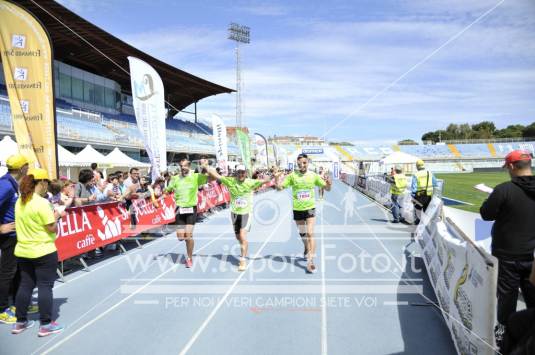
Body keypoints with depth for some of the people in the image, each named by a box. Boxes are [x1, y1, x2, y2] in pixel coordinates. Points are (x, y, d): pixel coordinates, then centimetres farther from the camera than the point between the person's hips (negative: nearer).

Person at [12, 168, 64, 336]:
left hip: (23, 251, 8)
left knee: (25, 285, 16)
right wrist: (55, 217, 0)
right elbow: (52, 229, -17)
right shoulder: (42, 203, -20)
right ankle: (46, 324, 7)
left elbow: (27, 223, 14)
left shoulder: (20, 201, 5)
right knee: (45, 286, 1)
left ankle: (20, 322, 25)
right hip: (44, 251, -7)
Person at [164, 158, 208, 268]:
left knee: (188, 234, -10)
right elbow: (168, 191, 7)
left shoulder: (196, 177, -3)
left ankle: (190, 258, 10)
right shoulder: (175, 178, 4)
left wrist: (206, 168, -20)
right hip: (180, 209, 3)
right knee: (180, 236, 0)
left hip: (191, 209, -2)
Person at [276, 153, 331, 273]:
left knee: (310, 234, -12)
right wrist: (277, 178, -27)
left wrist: (329, 184, -25)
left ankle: (310, 261, -9)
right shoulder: (292, 175, -8)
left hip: (310, 208, -2)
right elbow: (280, 187, -7)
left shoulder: (313, 175, -7)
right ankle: (307, 248, 49)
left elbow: (327, 188, -1)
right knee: (302, 233, 19)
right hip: (297, 209, 2)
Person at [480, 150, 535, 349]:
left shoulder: (504, 190, -21)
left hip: (508, 255, -4)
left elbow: (486, 214, -13)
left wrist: (500, 205, 4)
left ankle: (504, 331, 25)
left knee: (507, 294, 10)